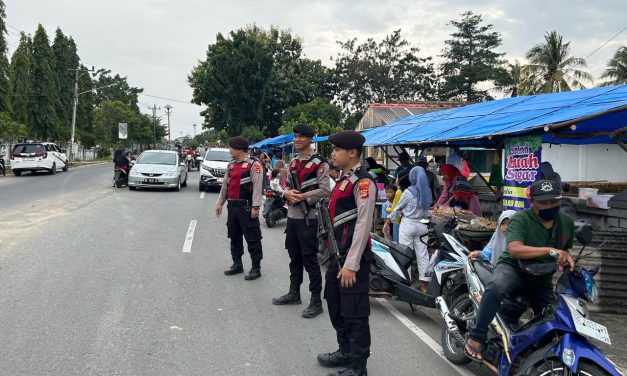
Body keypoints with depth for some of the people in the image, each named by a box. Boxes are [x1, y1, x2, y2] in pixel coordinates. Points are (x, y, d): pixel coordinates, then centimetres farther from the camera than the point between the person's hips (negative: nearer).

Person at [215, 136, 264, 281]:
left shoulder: (254, 164, -10)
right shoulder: (231, 165, 15)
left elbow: (257, 186, -16)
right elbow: (225, 185, 20)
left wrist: (255, 207, -21)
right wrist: (220, 202, 17)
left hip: (246, 207, -8)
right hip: (232, 207, 8)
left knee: (252, 239, -3)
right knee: (234, 237, 16)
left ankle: (256, 268, 3)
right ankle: (237, 264, 28)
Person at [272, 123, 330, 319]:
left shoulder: (319, 163, -10)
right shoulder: (293, 162, 14)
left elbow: (324, 190, -16)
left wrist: (303, 196, -22)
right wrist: (287, 193, -6)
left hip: (308, 217, -8)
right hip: (292, 215, 8)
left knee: (310, 259, -4)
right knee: (294, 257, 17)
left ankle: (316, 300, 5)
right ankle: (294, 293, 31)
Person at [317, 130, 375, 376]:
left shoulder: (362, 181, -16)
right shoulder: (344, 179, 14)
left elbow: (363, 224, -21)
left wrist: (351, 264, -22)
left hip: (352, 258, -10)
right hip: (337, 255, 10)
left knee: (354, 314, 0)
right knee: (336, 307, 21)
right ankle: (345, 351, 38)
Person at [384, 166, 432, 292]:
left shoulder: (409, 191, -13)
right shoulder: (428, 191, 2)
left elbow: (398, 208, -5)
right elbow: (427, 207, 8)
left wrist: (388, 222, 5)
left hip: (408, 224, -5)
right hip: (422, 225, 5)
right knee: (423, 253, 8)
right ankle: (425, 283, 11)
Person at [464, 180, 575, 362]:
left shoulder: (567, 222, 3)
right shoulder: (520, 219, -18)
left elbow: (565, 249, 22)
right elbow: (514, 249, -35)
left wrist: (566, 258, -3)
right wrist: (549, 250, -44)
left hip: (542, 279, 7)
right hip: (513, 268, -6)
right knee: (496, 287, -38)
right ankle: (476, 337, -29)